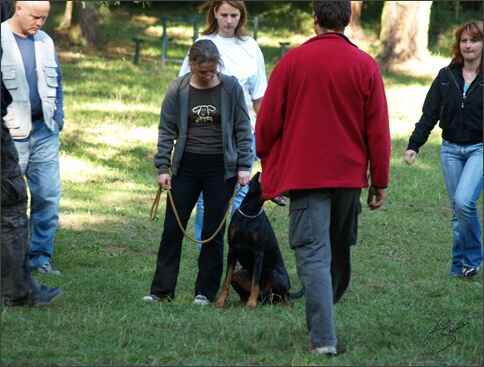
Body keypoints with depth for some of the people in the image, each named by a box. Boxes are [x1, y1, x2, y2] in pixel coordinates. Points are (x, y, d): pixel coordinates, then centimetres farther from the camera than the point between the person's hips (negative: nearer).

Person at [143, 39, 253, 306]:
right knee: (172, 228, 1)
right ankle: (161, 290, 8)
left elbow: (243, 130, 1)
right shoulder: (178, 89, -1)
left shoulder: (231, 87, -3)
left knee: (214, 231, 2)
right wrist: (163, 168, -2)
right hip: (186, 166, 1)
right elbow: (167, 131, 4)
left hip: (221, 167, -1)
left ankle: (206, 291, 11)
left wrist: (244, 166, -5)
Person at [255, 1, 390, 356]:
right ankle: (324, 316, 33)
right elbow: (378, 128, 1)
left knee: (313, 256, -5)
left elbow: (267, 120, 0)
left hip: (305, 174, -2)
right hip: (350, 174, 3)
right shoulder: (366, 66, -1)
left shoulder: (293, 61, -5)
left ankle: (323, 339, -13)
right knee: (340, 253, 18)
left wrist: (268, 164, 14)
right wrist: (380, 181, 8)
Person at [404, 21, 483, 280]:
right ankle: (460, 266, 14)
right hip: (451, 149, 4)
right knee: (457, 209, 5)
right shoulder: (446, 77, 7)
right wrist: (414, 145, 0)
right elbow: (429, 114, 7)